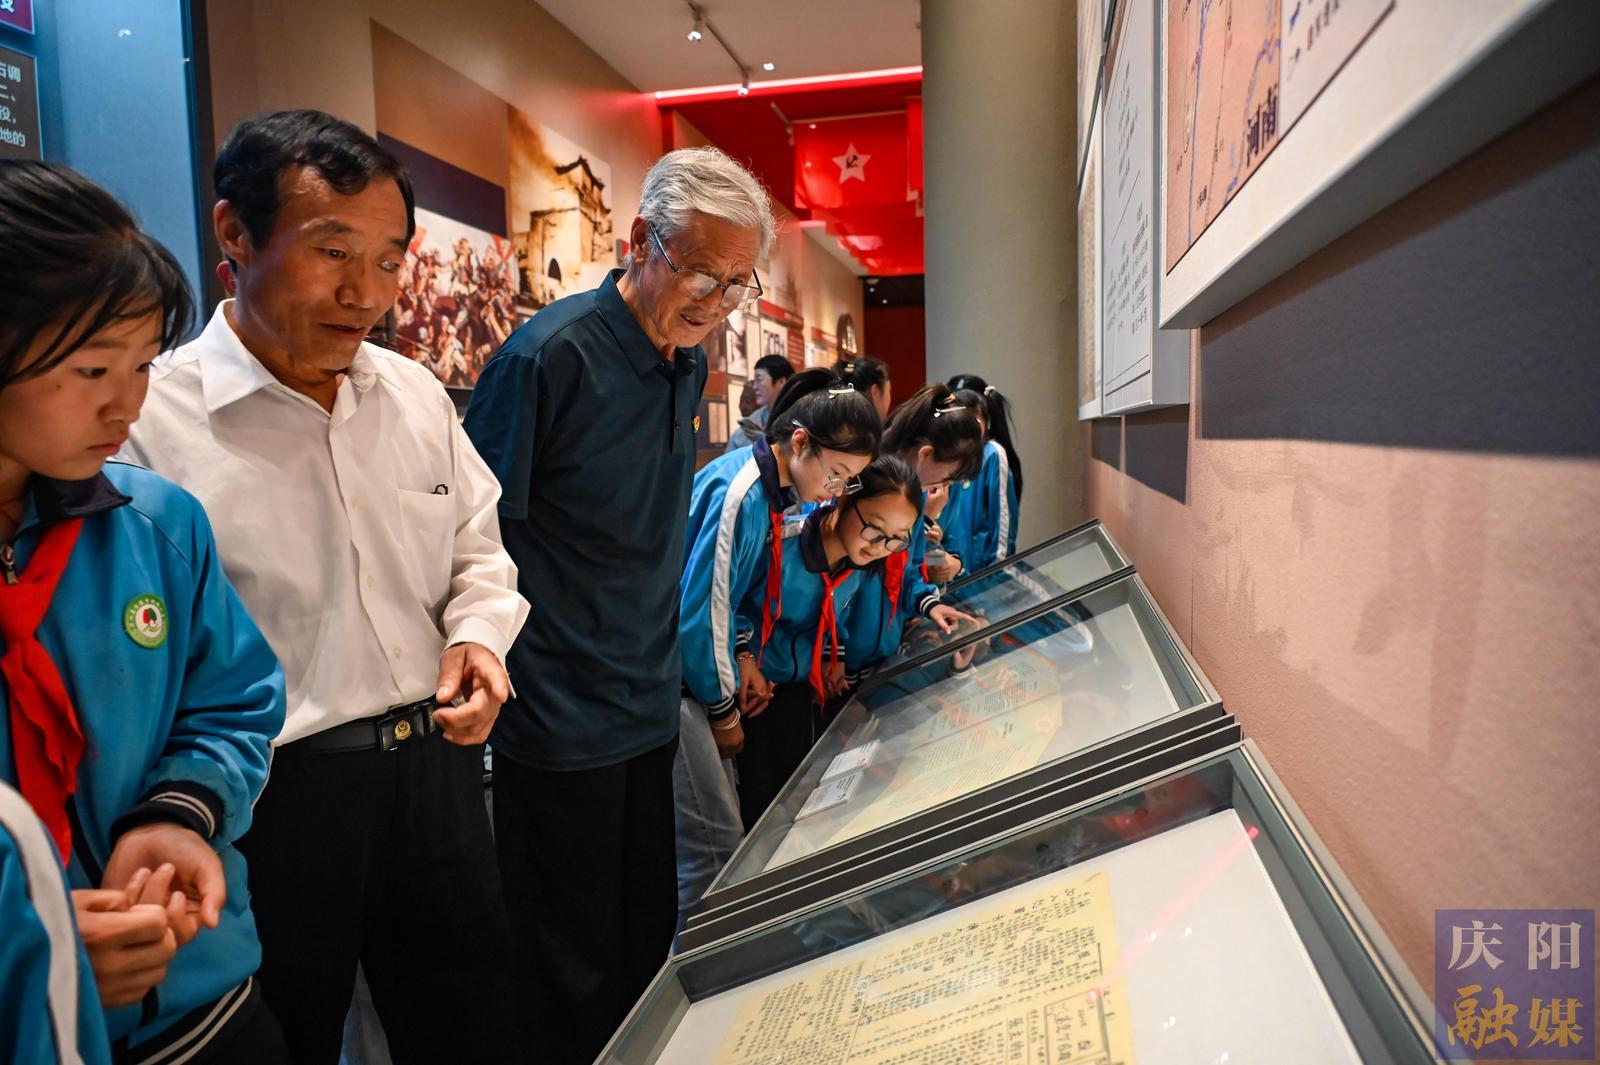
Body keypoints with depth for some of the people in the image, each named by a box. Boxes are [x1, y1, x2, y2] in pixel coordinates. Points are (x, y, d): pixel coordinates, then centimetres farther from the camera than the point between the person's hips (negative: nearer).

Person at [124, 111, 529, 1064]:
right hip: (274, 798, -5)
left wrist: (478, 634, -5)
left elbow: (479, 553, 14)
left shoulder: (418, 395, 4)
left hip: (437, 765, 5)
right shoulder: (148, 421, -14)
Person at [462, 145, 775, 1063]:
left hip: (649, 705, 7)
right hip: (560, 719, -7)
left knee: (648, 939, 20)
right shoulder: (554, 354, -18)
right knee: (575, 971, 10)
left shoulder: (689, 361, 6)